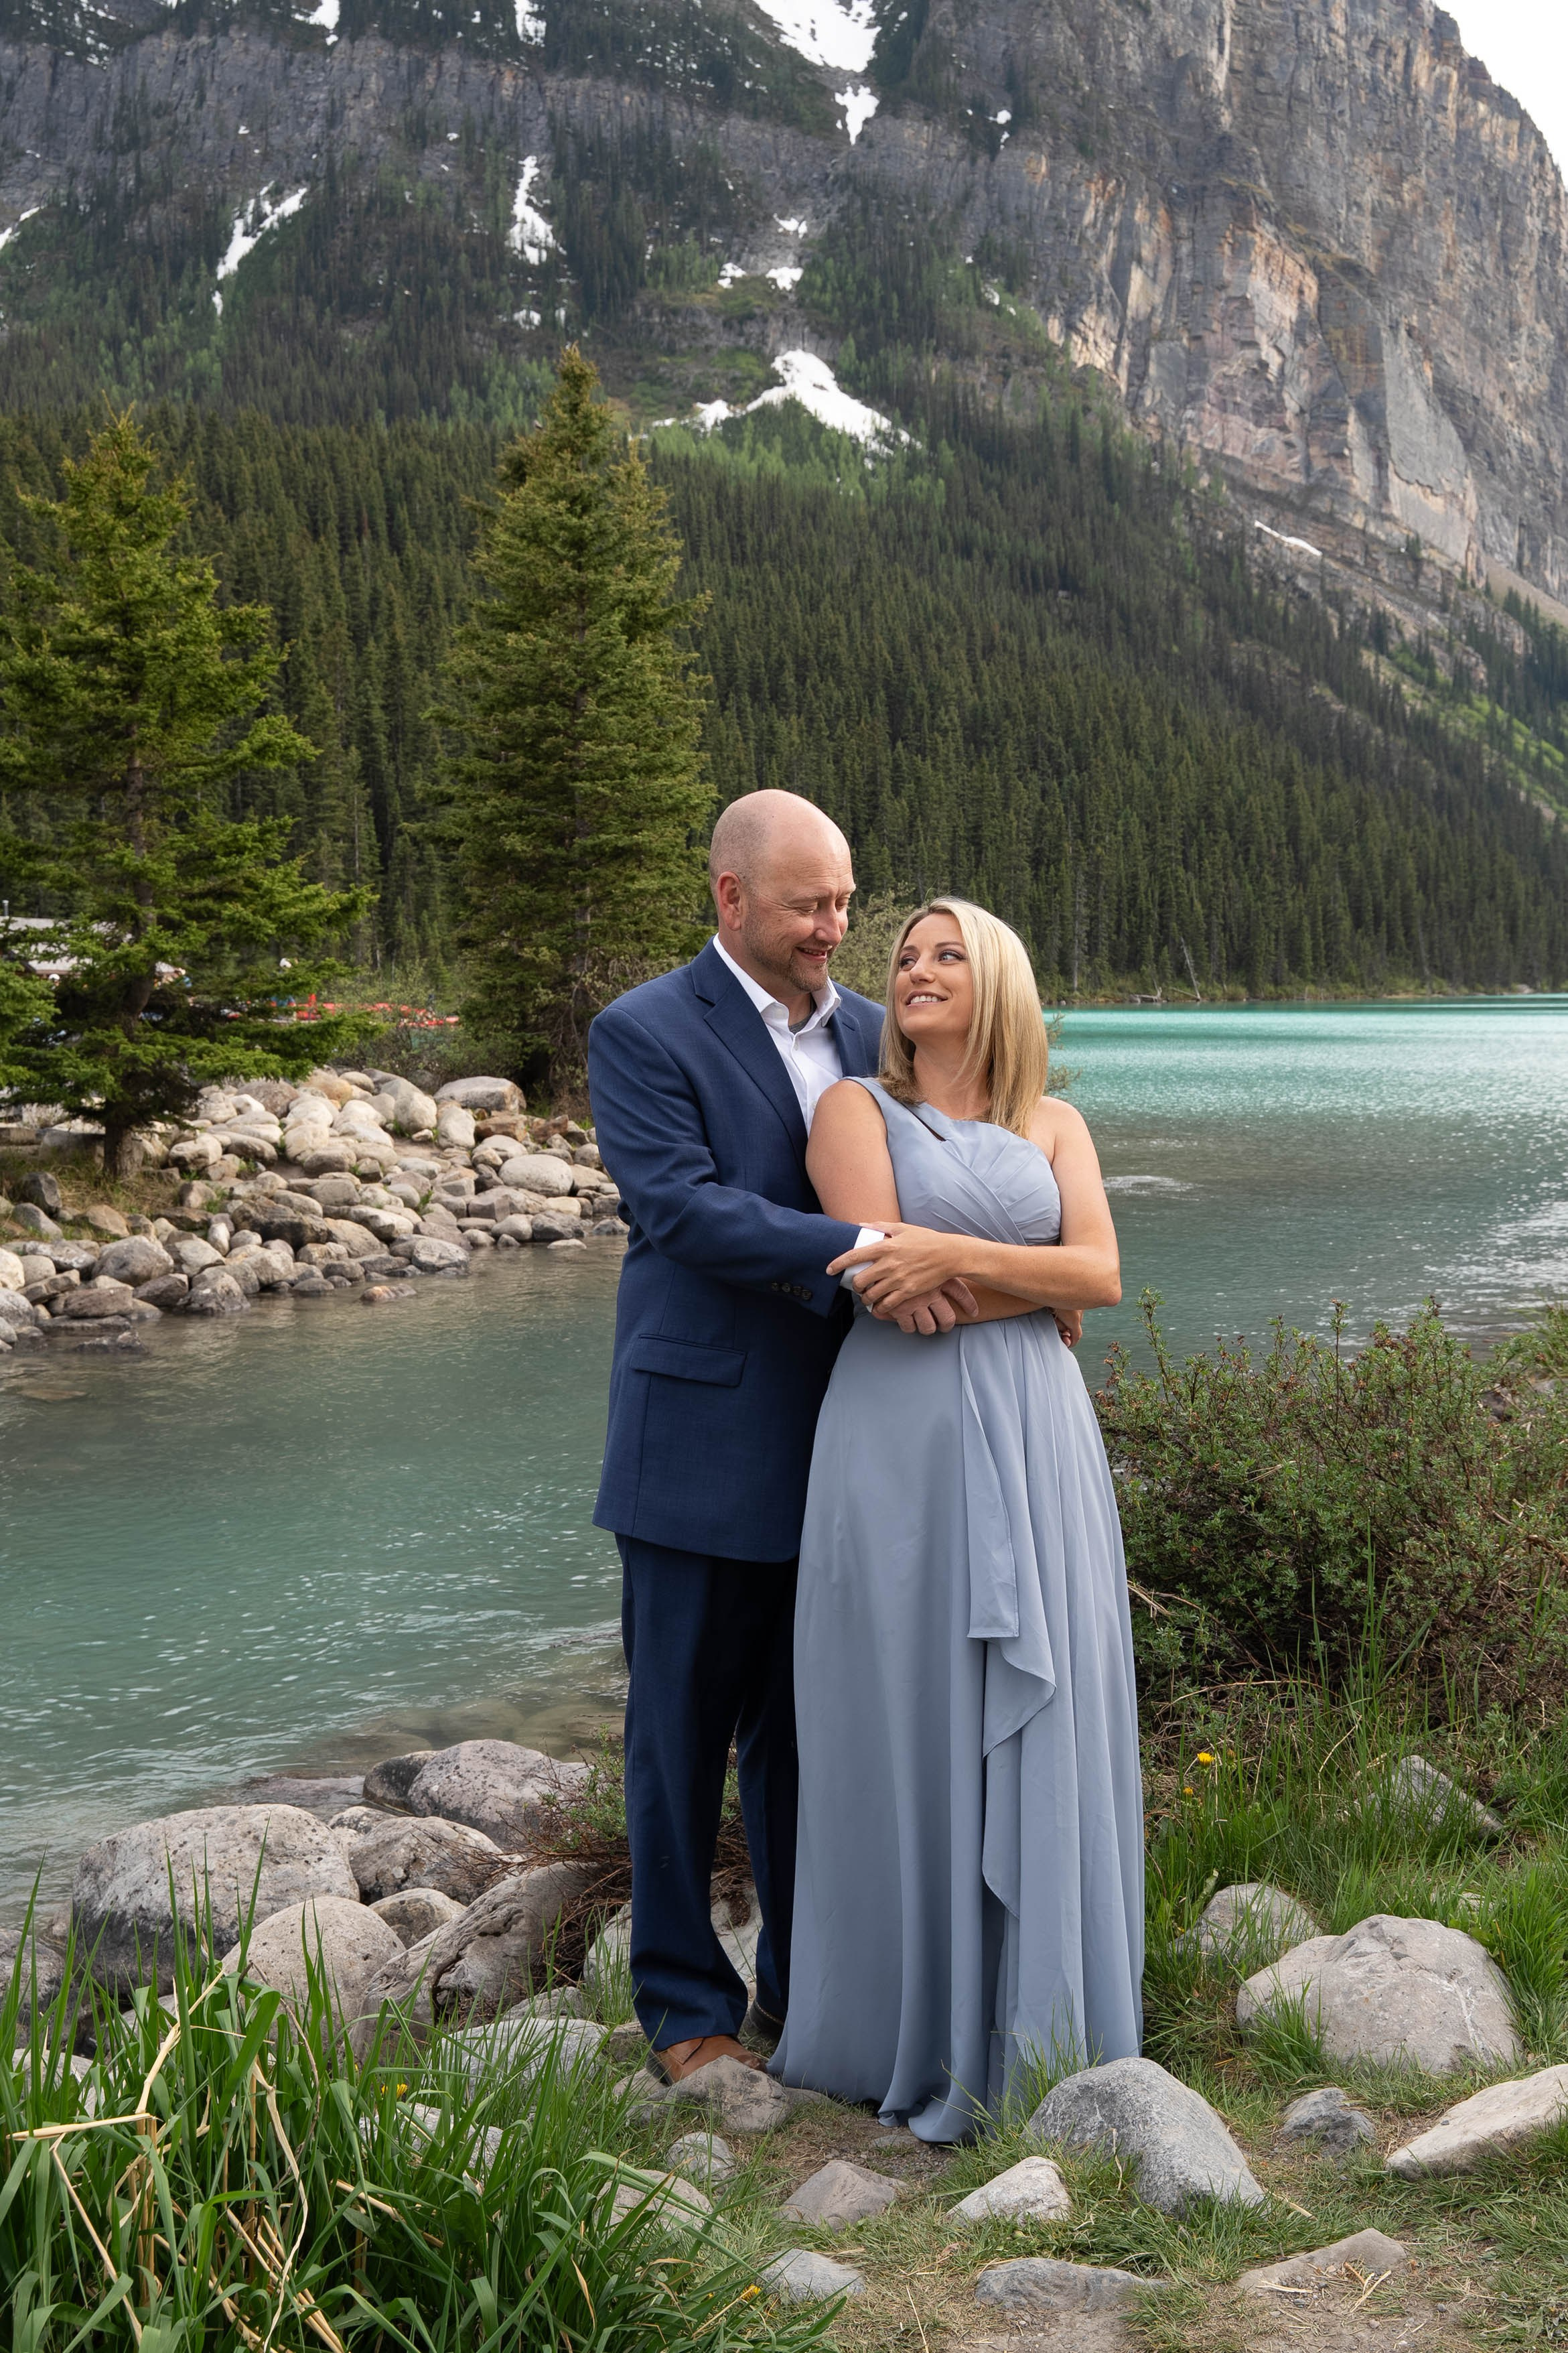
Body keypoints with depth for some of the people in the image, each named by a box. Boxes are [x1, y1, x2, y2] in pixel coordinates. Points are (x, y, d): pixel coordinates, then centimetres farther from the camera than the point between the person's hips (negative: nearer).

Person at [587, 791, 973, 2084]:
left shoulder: (868, 1032, 11)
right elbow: (685, 1207, -19)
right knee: (683, 1733, 7)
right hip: (704, 1451, -5)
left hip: (835, 1446, 5)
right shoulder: (642, 1034, -7)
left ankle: (808, 1989, 28)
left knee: (808, 1733, 14)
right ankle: (685, 2005, 21)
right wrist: (861, 1252, -28)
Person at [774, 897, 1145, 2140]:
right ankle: (910, 2026, 15)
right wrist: (1042, 1274, -4)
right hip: (902, 1441, -3)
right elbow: (882, 1285, -9)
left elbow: (1099, 1275, -1)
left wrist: (958, 1255, -14)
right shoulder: (856, 1107, 4)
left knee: (1038, 1726, 4)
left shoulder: (1055, 1126, 14)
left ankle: (1038, 2032, 17)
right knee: (909, 1727, 1)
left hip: (1036, 1445, 3)